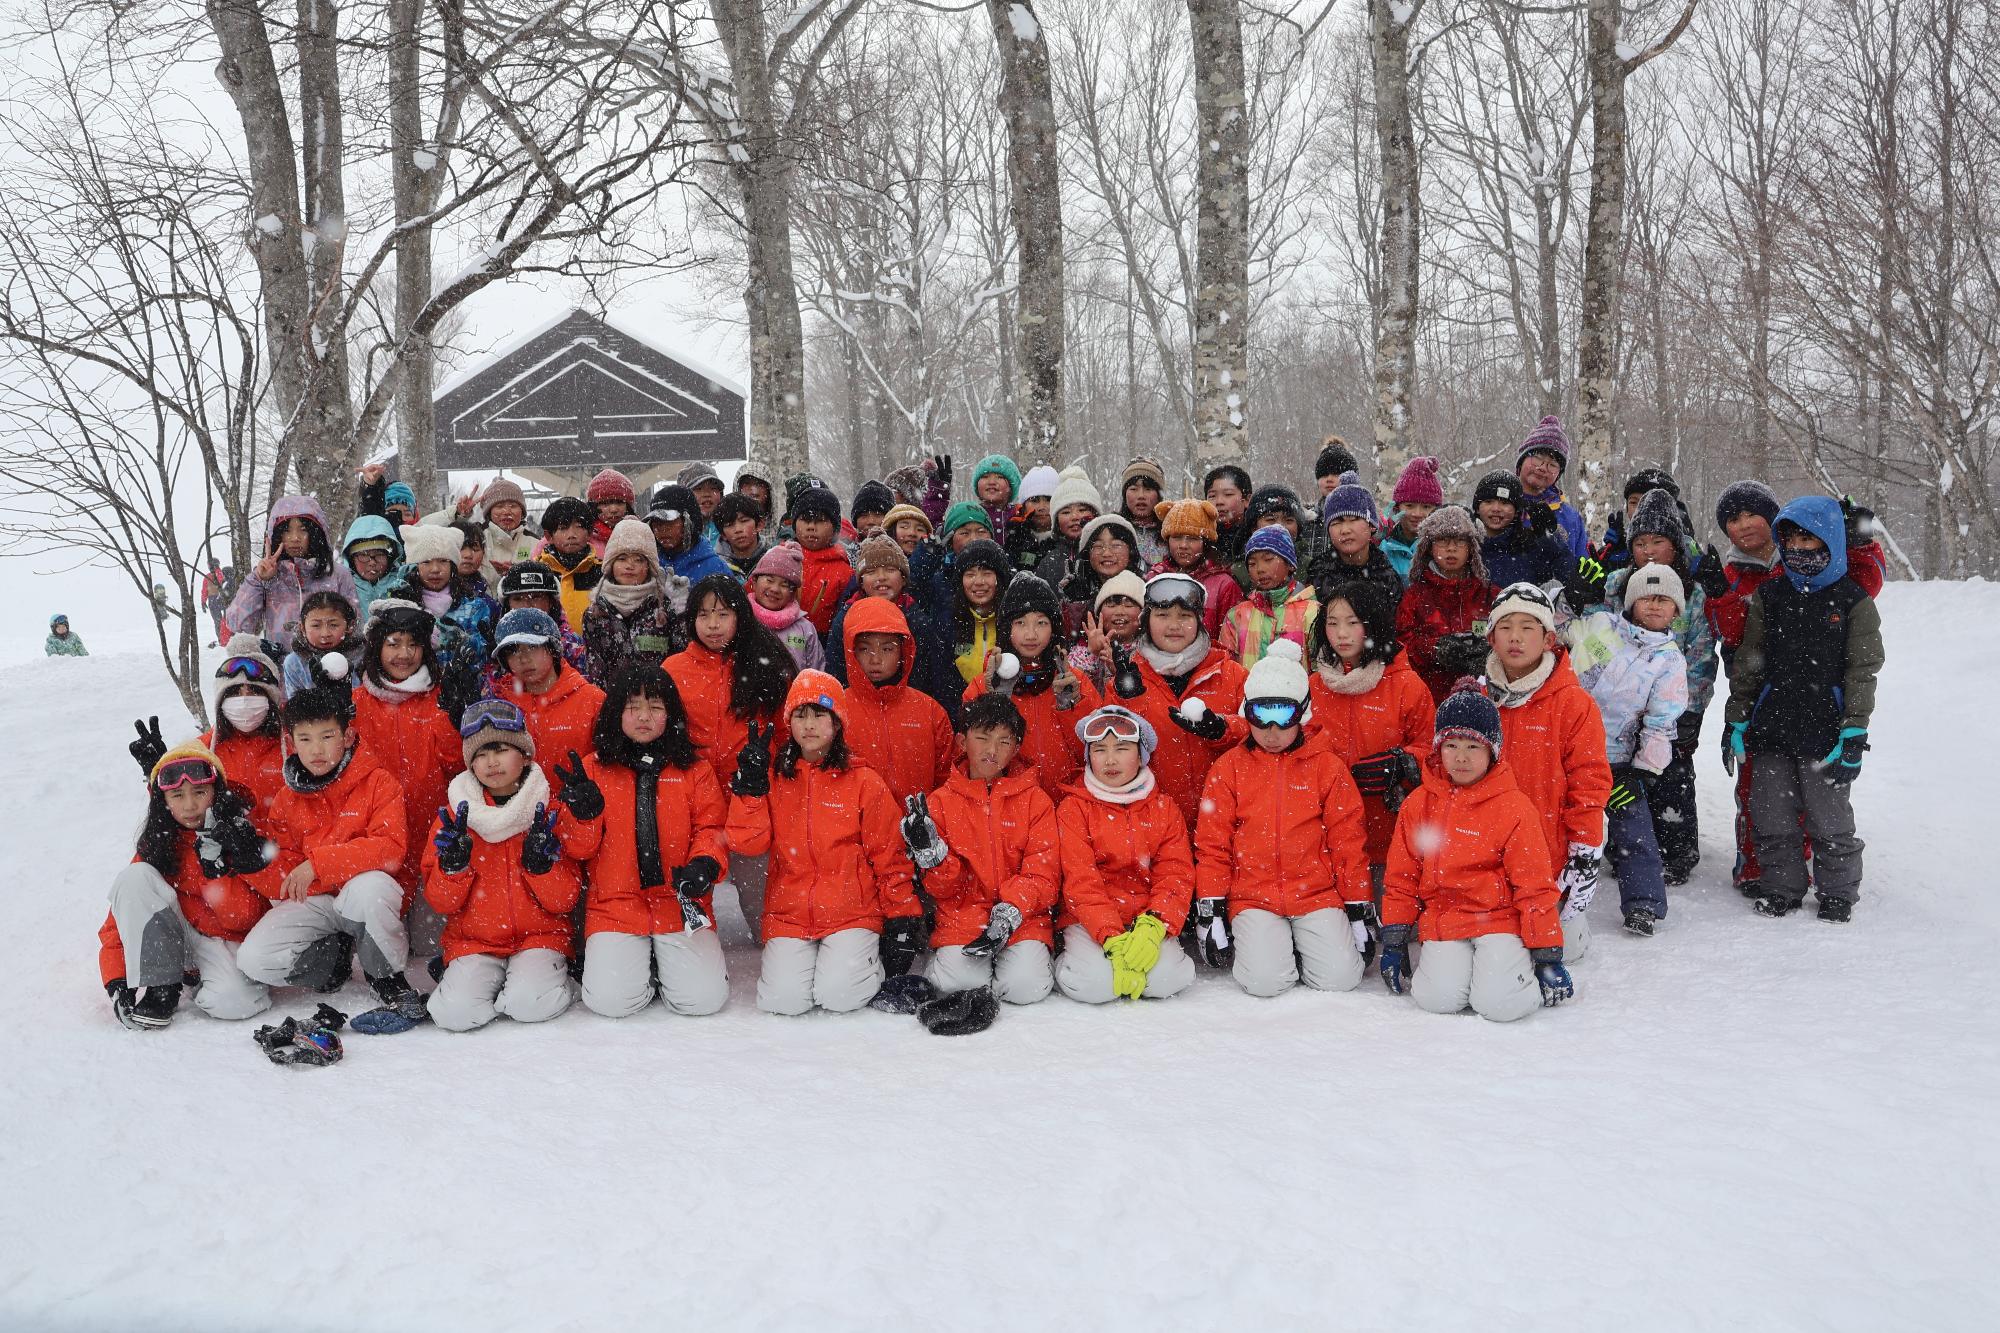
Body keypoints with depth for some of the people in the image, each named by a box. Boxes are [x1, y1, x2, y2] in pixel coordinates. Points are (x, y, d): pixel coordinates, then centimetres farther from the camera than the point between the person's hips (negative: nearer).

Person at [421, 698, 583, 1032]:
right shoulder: (455, 815, 3)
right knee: (456, 1013, -24)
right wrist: (453, 864, -17)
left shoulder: (552, 813, 0)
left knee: (530, 1004, -29)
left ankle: (544, 971, 4)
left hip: (539, 937, -1)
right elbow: (441, 903, 2)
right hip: (472, 940, 1)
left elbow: (565, 901, -2)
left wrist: (543, 862, -20)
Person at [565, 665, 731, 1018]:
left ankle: (666, 960, 18)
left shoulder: (694, 770, 7)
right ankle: (638, 962, 15)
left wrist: (706, 864, -16)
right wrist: (583, 814, -18)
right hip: (615, 905, 0)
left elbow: (712, 827, 5)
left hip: (681, 905, 0)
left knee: (703, 998, -15)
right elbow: (576, 848, 4)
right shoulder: (592, 769, 5)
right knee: (611, 1000, -19)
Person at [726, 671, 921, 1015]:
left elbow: (889, 857, 2)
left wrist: (903, 918, 1)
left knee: (839, 995, -20)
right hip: (789, 914, 2)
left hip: (852, 912, -2)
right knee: (783, 1000, -17)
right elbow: (748, 844, -5)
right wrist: (750, 784, -14)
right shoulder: (773, 779, 6)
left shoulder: (864, 782, -1)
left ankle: (860, 956, 14)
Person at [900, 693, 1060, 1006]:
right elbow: (944, 887, 4)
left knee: (1026, 986, -25)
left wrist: (1009, 913, -18)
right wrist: (930, 851, -17)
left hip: (1023, 915, 0)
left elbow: (1043, 874, -2)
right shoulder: (941, 801, 5)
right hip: (963, 912, 0)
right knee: (956, 980, -27)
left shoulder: (1035, 800, 4)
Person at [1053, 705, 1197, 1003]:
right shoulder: (1074, 808, 0)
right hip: (1089, 920, -2)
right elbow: (1081, 882, -10)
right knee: (1094, 984, -30)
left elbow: (1177, 875, -1)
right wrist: (1113, 941, -24)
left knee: (1169, 978, -27)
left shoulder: (1163, 808, 8)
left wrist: (1152, 928, -21)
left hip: (1148, 919, 2)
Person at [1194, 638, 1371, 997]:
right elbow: (1212, 844, 4)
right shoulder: (1229, 768, 3)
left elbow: (1347, 840, 5)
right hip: (1253, 897, 0)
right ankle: (1270, 947, 14)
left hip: (1317, 893, 1)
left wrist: (1359, 909, 4)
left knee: (1340, 977, -16)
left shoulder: (1327, 765, 3)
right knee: (1265, 981, -21)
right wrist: (1210, 911, -1)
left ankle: (1303, 943, 16)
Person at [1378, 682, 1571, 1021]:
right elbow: (1400, 877, 11)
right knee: (1439, 999, -20)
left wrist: (1548, 955, -5)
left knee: (1500, 1004, -23)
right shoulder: (1419, 804, 5)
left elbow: (1535, 885, -4)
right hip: (1441, 919, 3)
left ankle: (1505, 966, 12)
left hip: (1499, 918, -3)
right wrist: (1394, 942, 9)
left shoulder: (1513, 807, -6)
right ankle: (1450, 965, 14)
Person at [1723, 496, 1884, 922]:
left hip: (1825, 727, -3)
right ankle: (1782, 889, 20)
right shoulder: (1769, 596, 9)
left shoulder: (1853, 600, 0)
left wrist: (1853, 732, -9)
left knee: (1829, 818, 4)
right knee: (1773, 817, 6)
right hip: (1771, 726, 3)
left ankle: (1837, 893, 20)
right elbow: (1747, 664, 12)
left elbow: (1862, 671, -3)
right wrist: (1736, 720, 8)